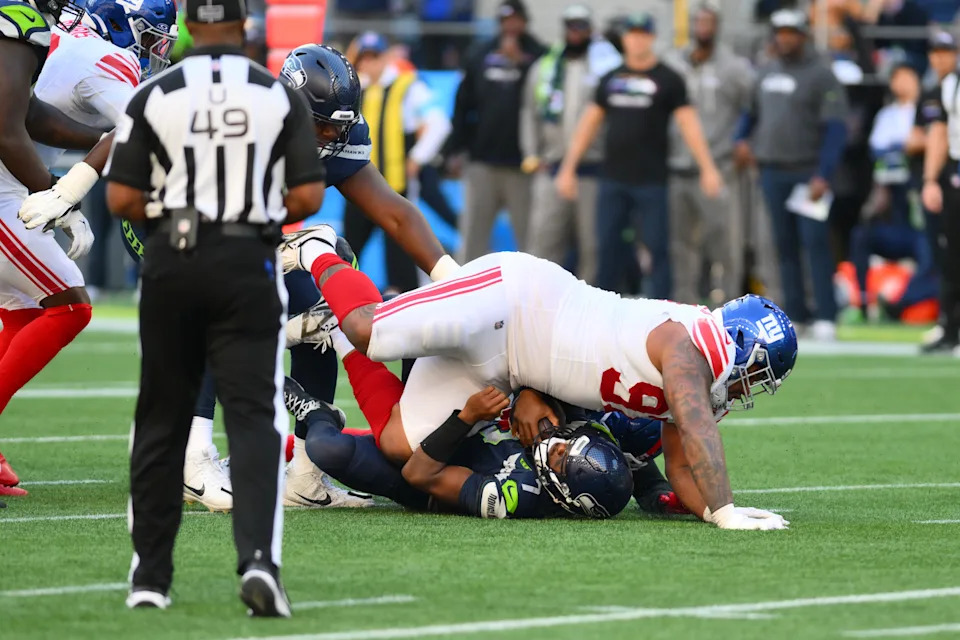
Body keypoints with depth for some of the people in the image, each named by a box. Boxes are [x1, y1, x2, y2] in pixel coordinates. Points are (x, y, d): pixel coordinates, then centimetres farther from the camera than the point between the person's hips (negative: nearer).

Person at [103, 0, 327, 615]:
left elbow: (122, 199, -4)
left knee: (161, 421, 12)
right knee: (254, 416, -2)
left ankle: (150, 576, 16)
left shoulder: (155, 96, -2)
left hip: (171, 264, 1)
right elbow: (309, 197, -2)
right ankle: (259, 559, -21)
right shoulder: (281, 97, -1)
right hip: (248, 265, -1)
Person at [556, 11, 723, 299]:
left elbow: (688, 123, -6)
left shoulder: (668, 79, 0)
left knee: (657, 248, -3)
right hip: (612, 178, 4)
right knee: (608, 247, 5)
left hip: (651, 181, -4)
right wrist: (568, 168, 11)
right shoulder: (611, 79, 12)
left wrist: (708, 168, -15)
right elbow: (589, 123, 15)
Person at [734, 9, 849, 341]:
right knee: (784, 244, 5)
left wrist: (823, 176, -20)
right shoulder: (766, 73, 14)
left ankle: (825, 317, -11)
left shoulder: (821, 76, -5)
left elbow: (835, 128, -11)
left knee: (815, 242, -10)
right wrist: (741, 139, 5)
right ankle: (794, 313, 9)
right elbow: (752, 111, 27)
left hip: (808, 172, -6)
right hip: (771, 172, 6)